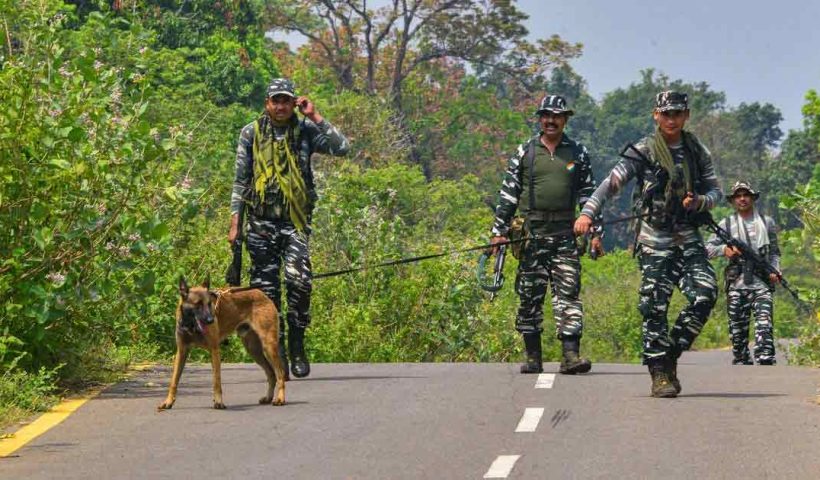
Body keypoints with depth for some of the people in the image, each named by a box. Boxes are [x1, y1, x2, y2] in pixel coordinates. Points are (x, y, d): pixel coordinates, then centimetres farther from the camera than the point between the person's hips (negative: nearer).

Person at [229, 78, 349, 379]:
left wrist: (315, 117, -7)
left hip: (295, 221, -1)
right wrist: (235, 222, 6)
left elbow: (342, 148, -7)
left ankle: (297, 346, -2)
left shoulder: (305, 131, 6)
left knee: (299, 280, -17)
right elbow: (240, 180, 10)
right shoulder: (251, 133, 7)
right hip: (261, 222, 1)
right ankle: (276, 354, 8)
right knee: (266, 288, 1)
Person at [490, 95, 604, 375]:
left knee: (568, 293, -9)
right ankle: (533, 357, 10)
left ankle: (571, 354, -13)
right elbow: (508, 194, 8)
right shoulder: (524, 152, 7)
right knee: (530, 296, 2)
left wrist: (595, 233, 7)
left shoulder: (578, 154, 10)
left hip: (565, 235, 0)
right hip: (531, 234, 0)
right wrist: (499, 231, 2)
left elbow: (588, 194, 12)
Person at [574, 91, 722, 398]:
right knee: (655, 307, -7)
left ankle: (671, 355, 5)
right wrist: (587, 213, -24)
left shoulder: (698, 152, 10)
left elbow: (715, 190, 15)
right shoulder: (642, 153, -2)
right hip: (654, 240, -3)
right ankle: (660, 374, 1)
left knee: (705, 294, -12)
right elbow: (612, 183, -10)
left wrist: (699, 202, -9)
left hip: (688, 237, 3)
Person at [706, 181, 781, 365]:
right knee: (738, 329, 3)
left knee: (764, 323, -17)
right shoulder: (727, 224, 9)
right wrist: (724, 249, -12)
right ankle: (741, 362, 13)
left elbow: (774, 252, 19)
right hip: (736, 283, 1)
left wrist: (775, 271, 2)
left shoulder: (767, 222, 13)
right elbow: (708, 249, 8)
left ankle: (766, 361, -26)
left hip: (761, 282, -1)